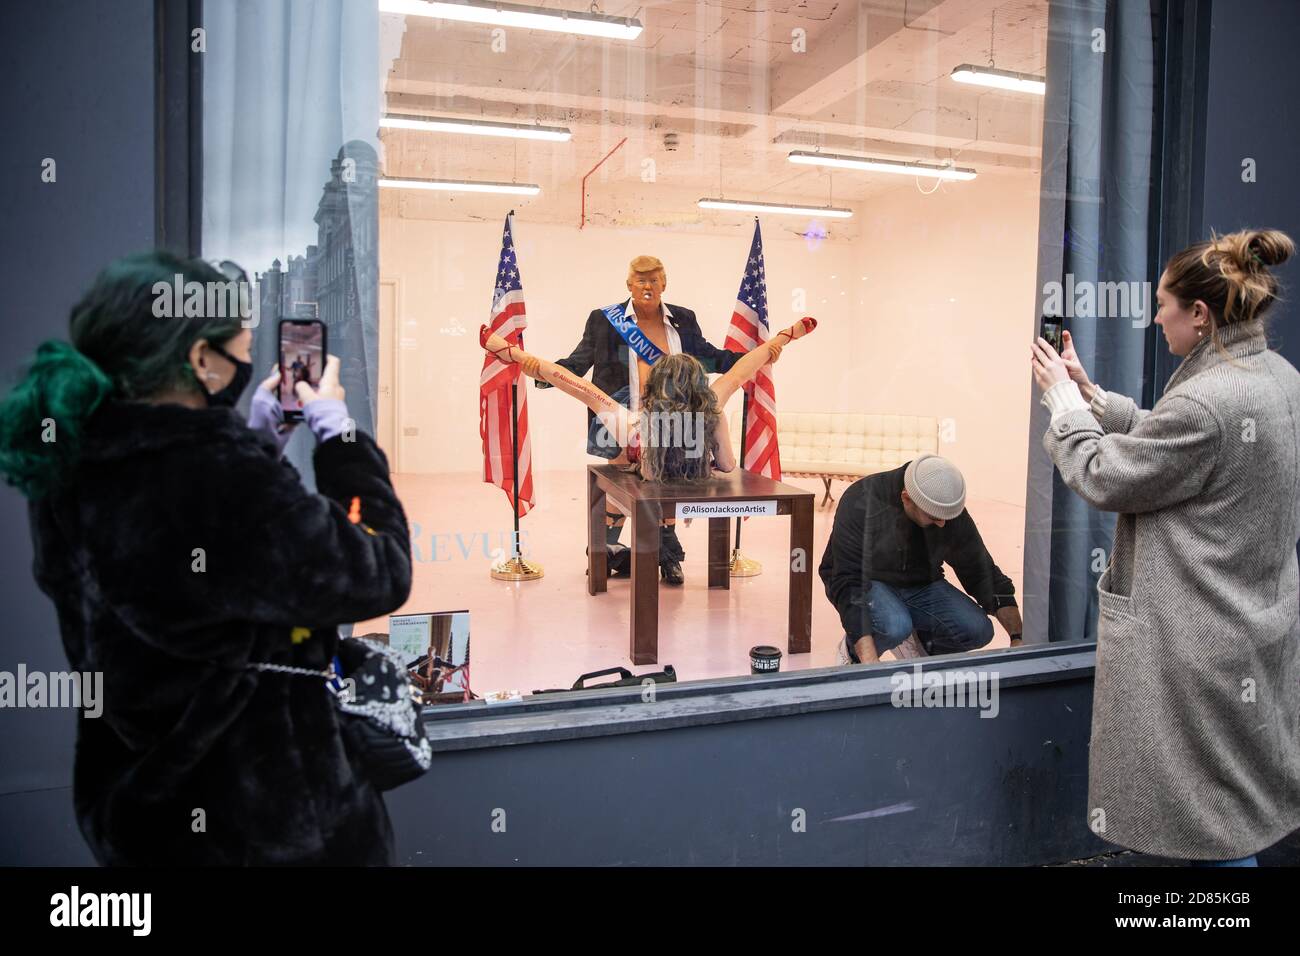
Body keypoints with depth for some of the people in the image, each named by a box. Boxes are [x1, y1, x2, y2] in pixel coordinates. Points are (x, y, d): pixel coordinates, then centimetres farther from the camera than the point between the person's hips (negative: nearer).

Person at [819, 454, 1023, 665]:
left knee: (978, 630, -18)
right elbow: (848, 585, -34)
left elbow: (982, 572, -4)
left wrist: (1017, 637, -12)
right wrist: (870, 661, -43)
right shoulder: (861, 503, -30)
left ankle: (917, 641, 12)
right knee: (895, 626, -36)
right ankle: (851, 651, -2)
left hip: (920, 584, 5)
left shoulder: (953, 513, -16)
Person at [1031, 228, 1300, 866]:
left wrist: (1063, 399, -4)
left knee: (1213, 829, 9)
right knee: (1237, 812, 25)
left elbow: (1101, 477, -17)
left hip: (1200, 644, -9)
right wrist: (1091, 395, 8)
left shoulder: (1206, 403, -28)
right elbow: (1162, 441, 10)